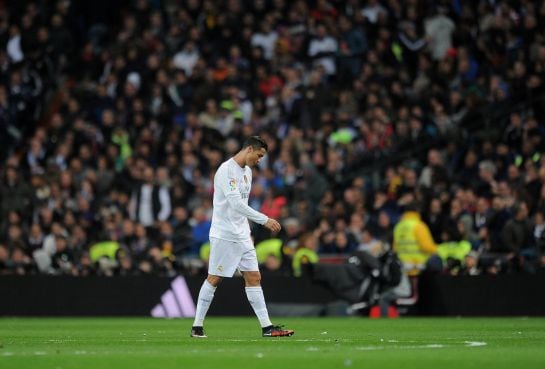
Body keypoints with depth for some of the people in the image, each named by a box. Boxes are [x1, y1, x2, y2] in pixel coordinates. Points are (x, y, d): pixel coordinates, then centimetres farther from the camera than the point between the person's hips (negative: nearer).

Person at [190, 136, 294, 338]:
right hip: (224, 236, -8)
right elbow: (236, 204, -26)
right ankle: (197, 326, 6)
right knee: (214, 279, -2)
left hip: (242, 236, 8)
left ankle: (267, 327, 2)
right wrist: (265, 220, -28)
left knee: (254, 278, 3)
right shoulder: (227, 170, -17)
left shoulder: (247, 171, 13)